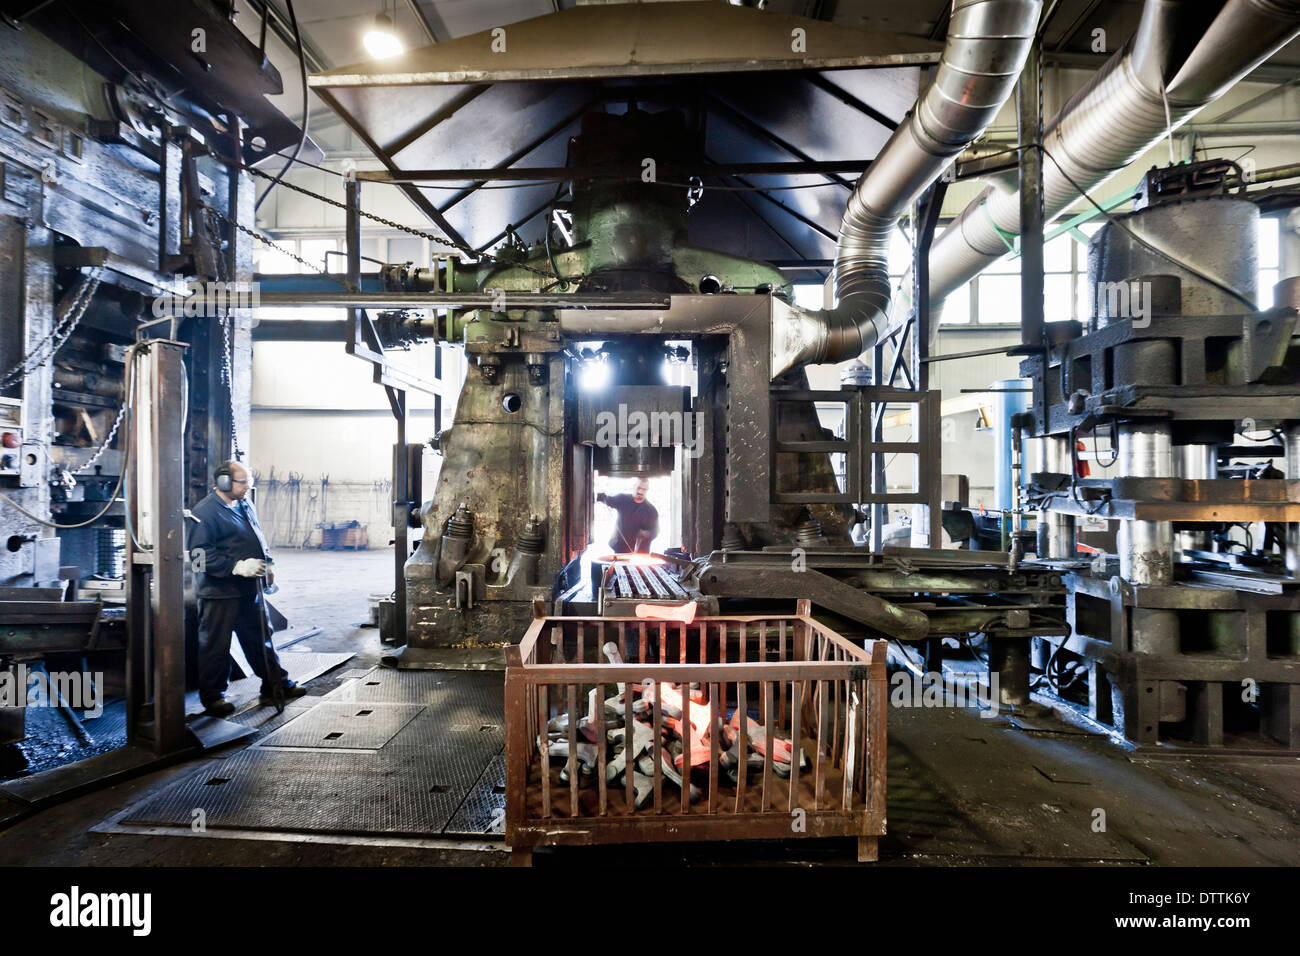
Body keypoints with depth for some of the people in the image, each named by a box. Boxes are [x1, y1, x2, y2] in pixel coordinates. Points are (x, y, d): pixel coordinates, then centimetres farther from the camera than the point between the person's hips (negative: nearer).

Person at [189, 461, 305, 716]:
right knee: (216, 645, 5)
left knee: (261, 637, 15)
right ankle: (212, 697, 21)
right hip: (220, 592, -8)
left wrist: (266, 563, 12)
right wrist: (237, 567, -26)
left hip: (250, 589, 8)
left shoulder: (246, 506, 12)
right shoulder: (205, 512, -14)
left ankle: (275, 685, 25)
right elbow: (200, 556, -19)